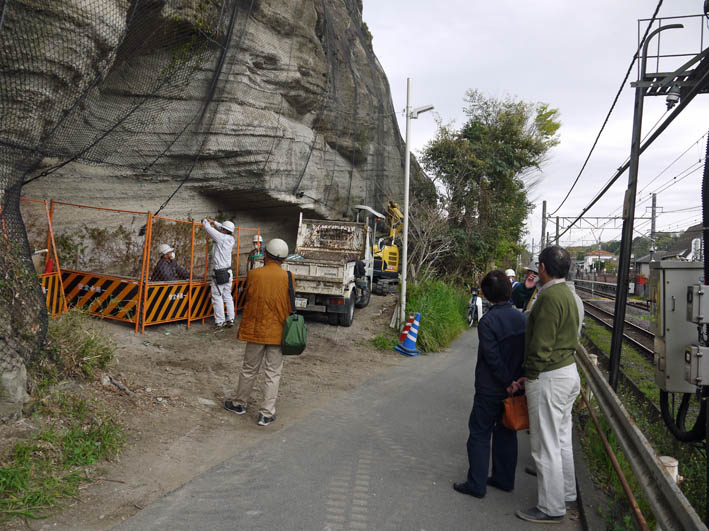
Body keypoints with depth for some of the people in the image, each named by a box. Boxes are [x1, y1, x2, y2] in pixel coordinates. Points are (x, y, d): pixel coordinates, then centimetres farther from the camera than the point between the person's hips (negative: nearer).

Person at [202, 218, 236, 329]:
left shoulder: (221, 237, -15)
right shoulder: (231, 239, 4)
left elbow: (208, 228, -8)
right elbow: (225, 230, 26)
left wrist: (205, 221, 13)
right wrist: (214, 222, 30)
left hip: (219, 273, -7)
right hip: (228, 272, 7)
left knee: (217, 297, -1)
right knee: (227, 296, 12)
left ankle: (219, 322, 0)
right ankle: (230, 320, 13)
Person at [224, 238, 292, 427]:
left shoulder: (254, 274, -9)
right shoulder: (288, 278, -8)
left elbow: (247, 297, 4)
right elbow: (289, 307, 0)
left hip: (256, 329, 1)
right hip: (277, 332, 0)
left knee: (249, 369, 17)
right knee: (272, 373, 8)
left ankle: (240, 403, 34)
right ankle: (267, 413, 11)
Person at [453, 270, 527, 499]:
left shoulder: (488, 321, -19)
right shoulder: (522, 318, 0)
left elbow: (493, 358, -21)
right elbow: (529, 353, 2)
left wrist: (508, 383, -12)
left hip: (490, 390, -6)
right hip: (513, 388, 6)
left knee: (480, 434, 5)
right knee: (506, 433, 18)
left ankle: (476, 484, 12)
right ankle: (504, 479, 29)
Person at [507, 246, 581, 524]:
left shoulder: (550, 297, -21)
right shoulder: (567, 294, 11)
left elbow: (541, 346, -23)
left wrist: (530, 377, -10)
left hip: (549, 378, -10)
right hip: (568, 371, 10)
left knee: (546, 446, 2)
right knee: (562, 439, 22)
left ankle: (551, 508, 15)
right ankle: (567, 493, 38)